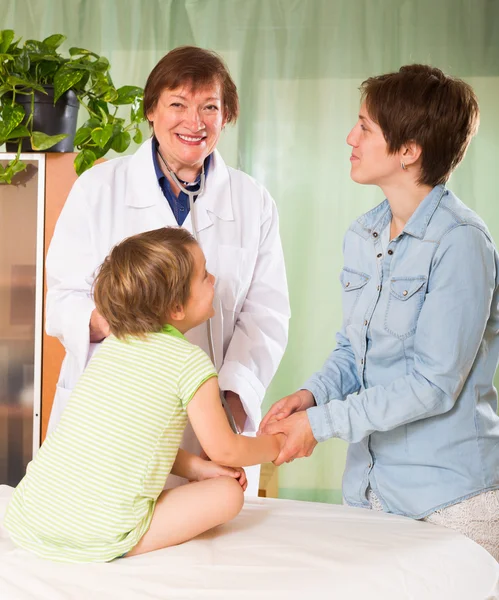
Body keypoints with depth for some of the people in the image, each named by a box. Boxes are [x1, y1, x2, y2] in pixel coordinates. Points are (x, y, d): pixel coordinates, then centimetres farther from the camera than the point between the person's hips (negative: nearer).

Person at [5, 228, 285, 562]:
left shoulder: (112, 343, 14)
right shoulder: (190, 361, -7)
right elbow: (225, 450, 2)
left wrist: (195, 467, 13)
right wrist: (274, 445, 21)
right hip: (99, 538, -6)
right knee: (228, 492, 3)